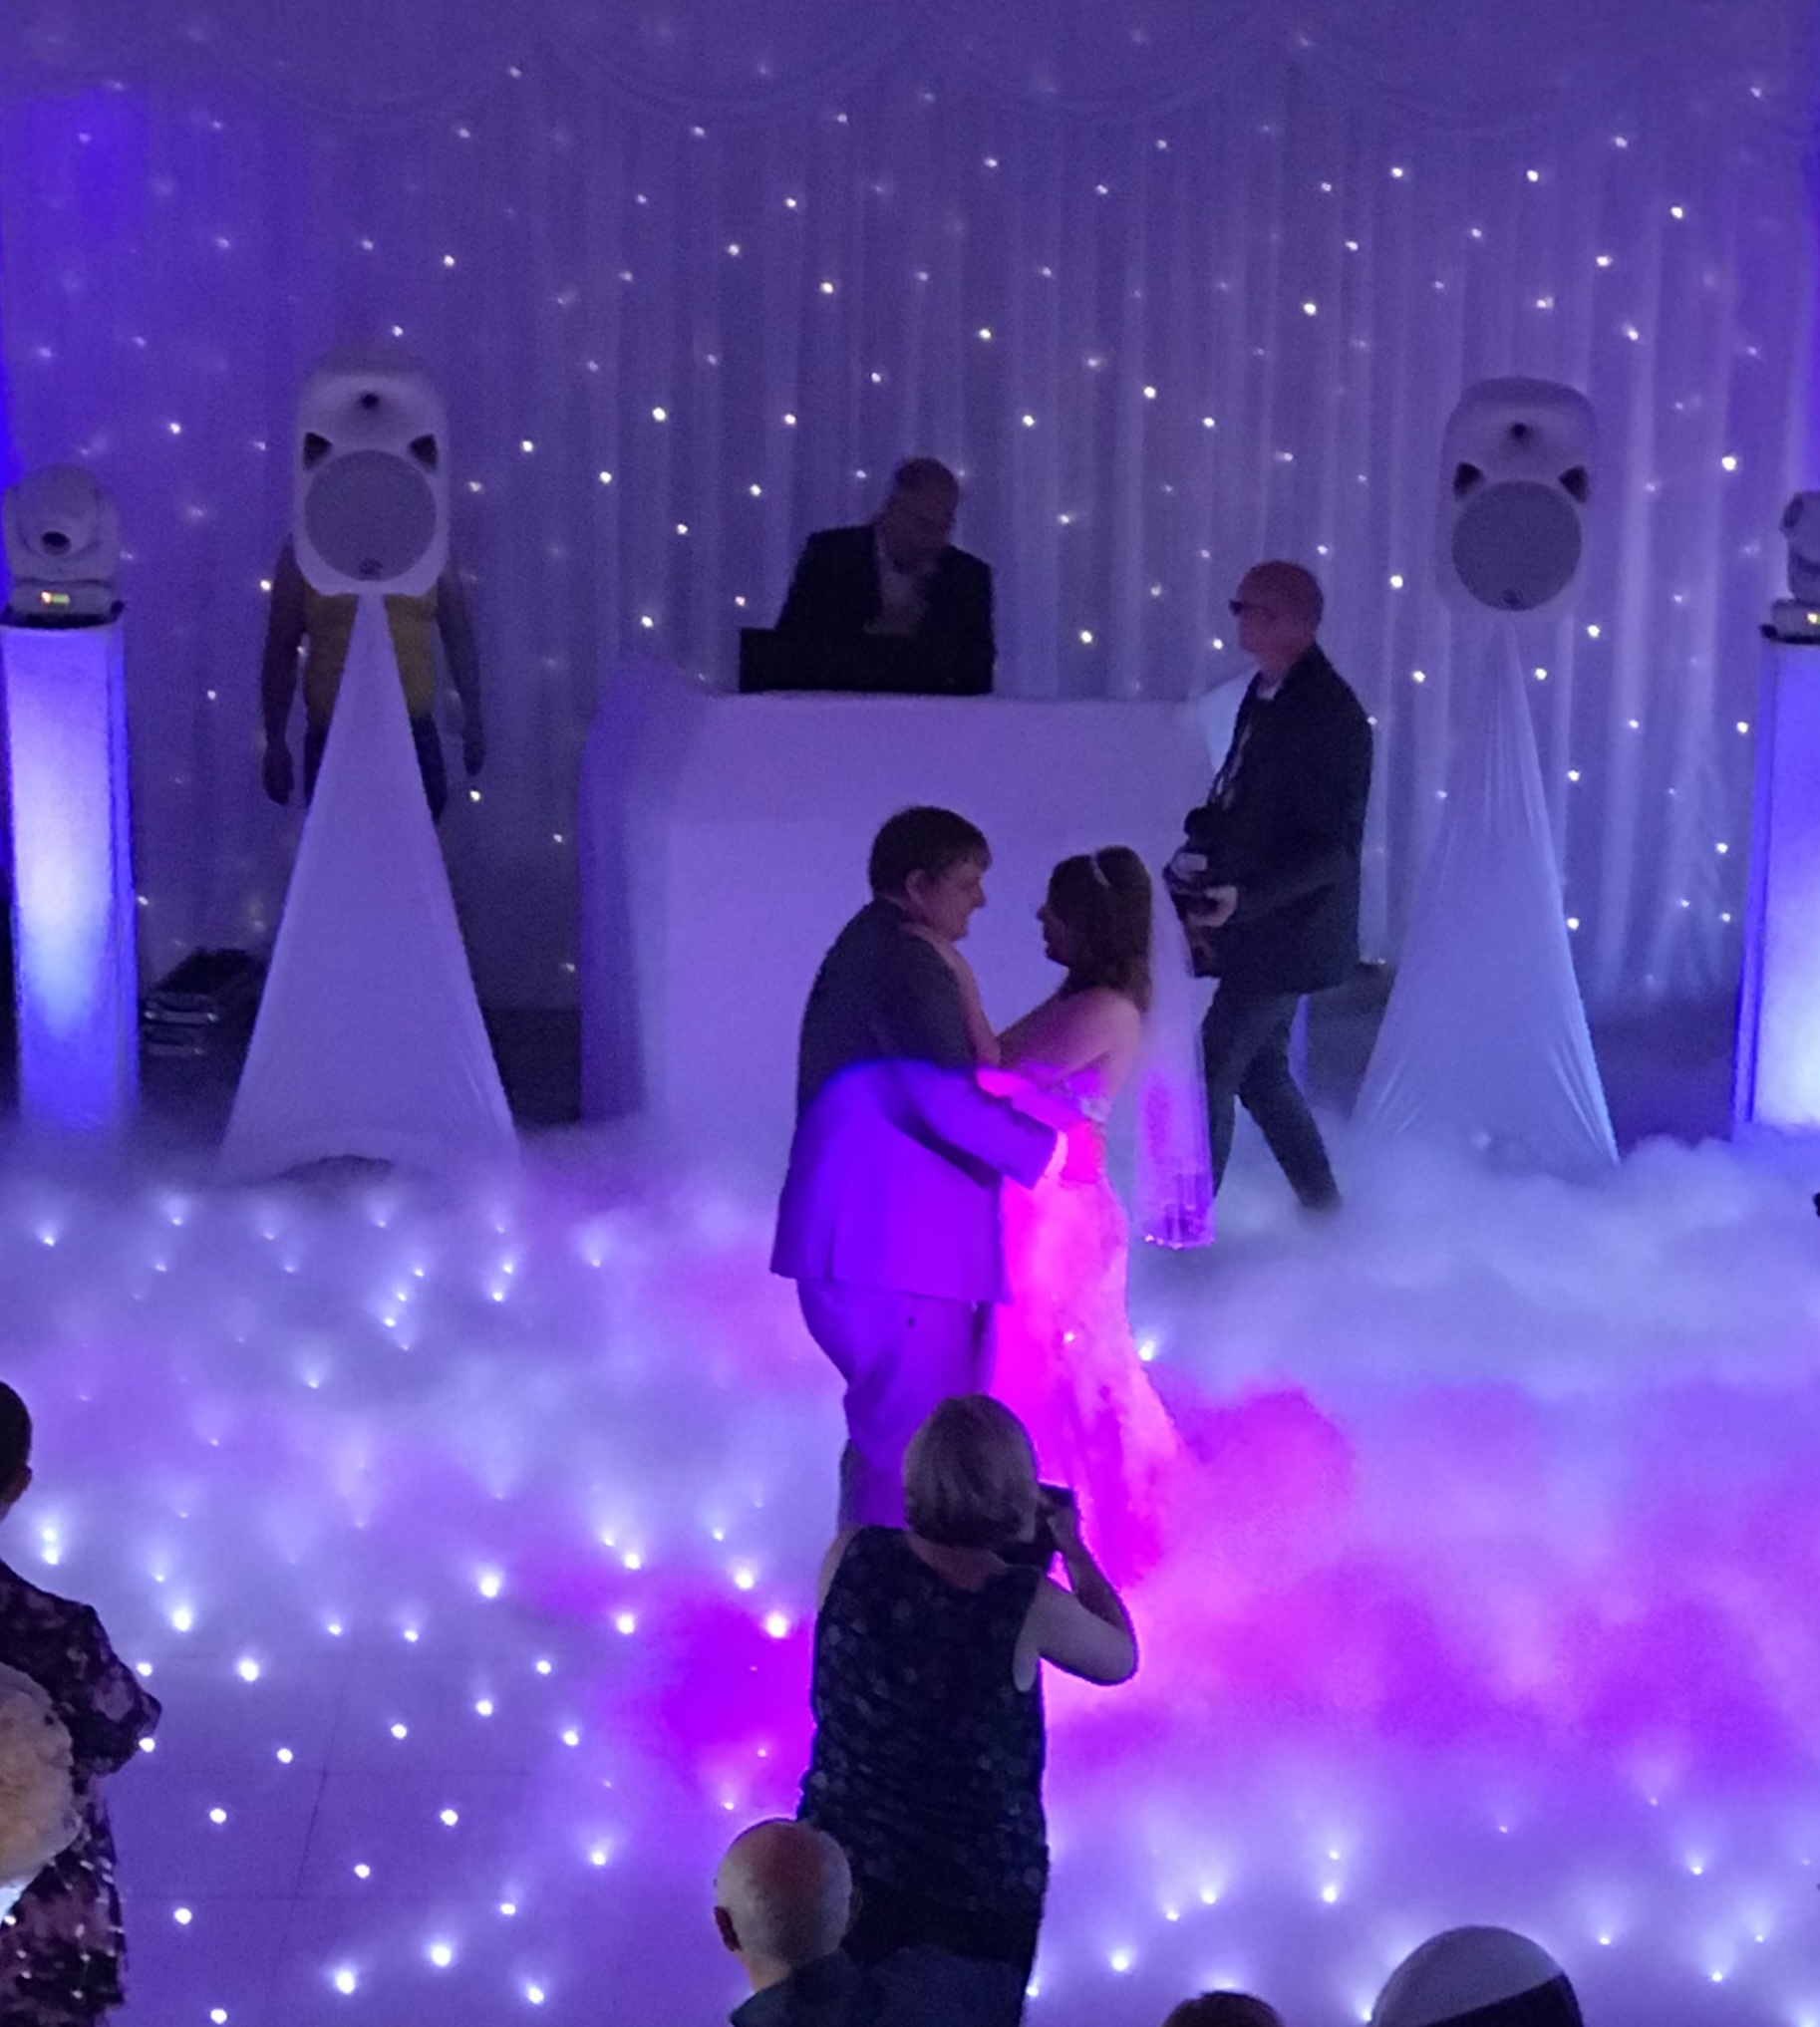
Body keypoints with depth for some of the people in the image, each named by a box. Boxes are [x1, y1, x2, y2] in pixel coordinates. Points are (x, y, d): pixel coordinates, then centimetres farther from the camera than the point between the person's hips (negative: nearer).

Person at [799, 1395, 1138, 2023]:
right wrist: (1074, 1549, 8)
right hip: (978, 1894, -3)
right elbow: (1119, 1659, -3)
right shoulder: (1030, 1608, -24)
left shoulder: (849, 1558, -16)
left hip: (840, 1864, 3)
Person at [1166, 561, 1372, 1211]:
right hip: (1260, 932, 9)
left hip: (1285, 937, -9)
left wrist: (1243, 899, -32)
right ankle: (1321, 1203, 31)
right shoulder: (1266, 694, 6)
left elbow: (1334, 847, -23)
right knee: (1261, 1073, 17)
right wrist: (1199, 876, 3)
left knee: (1208, 1077, -6)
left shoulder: (1330, 713, -20)